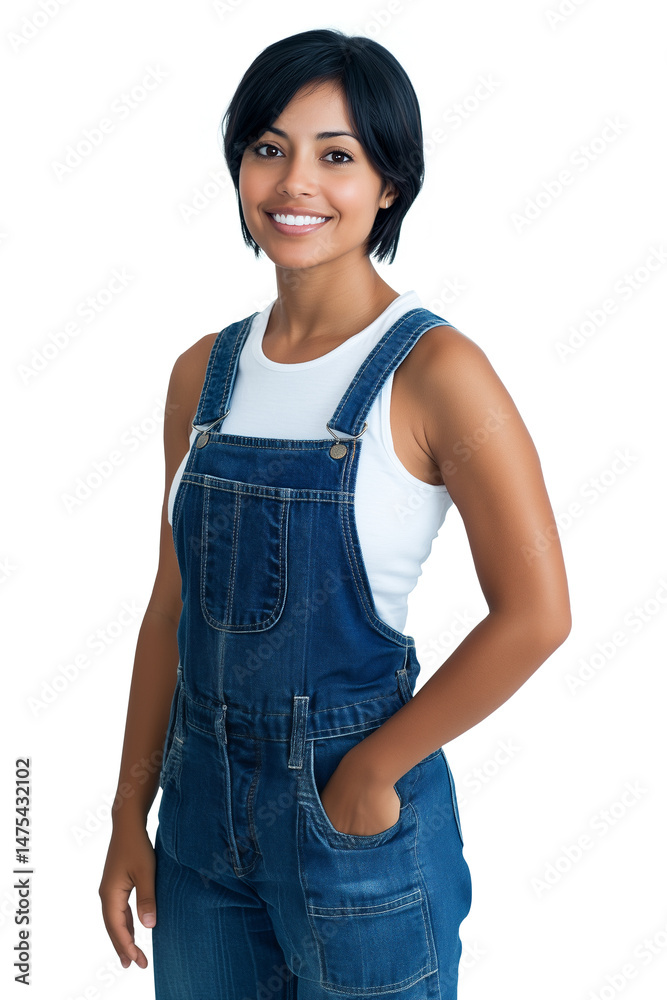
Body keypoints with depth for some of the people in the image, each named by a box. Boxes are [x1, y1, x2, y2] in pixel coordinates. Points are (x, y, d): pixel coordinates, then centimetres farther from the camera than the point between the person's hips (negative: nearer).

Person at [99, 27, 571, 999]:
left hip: (356, 816, -5)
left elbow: (534, 614, -17)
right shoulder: (204, 372, 2)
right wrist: (131, 815, 7)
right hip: (202, 805, 5)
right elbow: (174, 606, 6)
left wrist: (373, 770, -13)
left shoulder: (432, 369, -14)